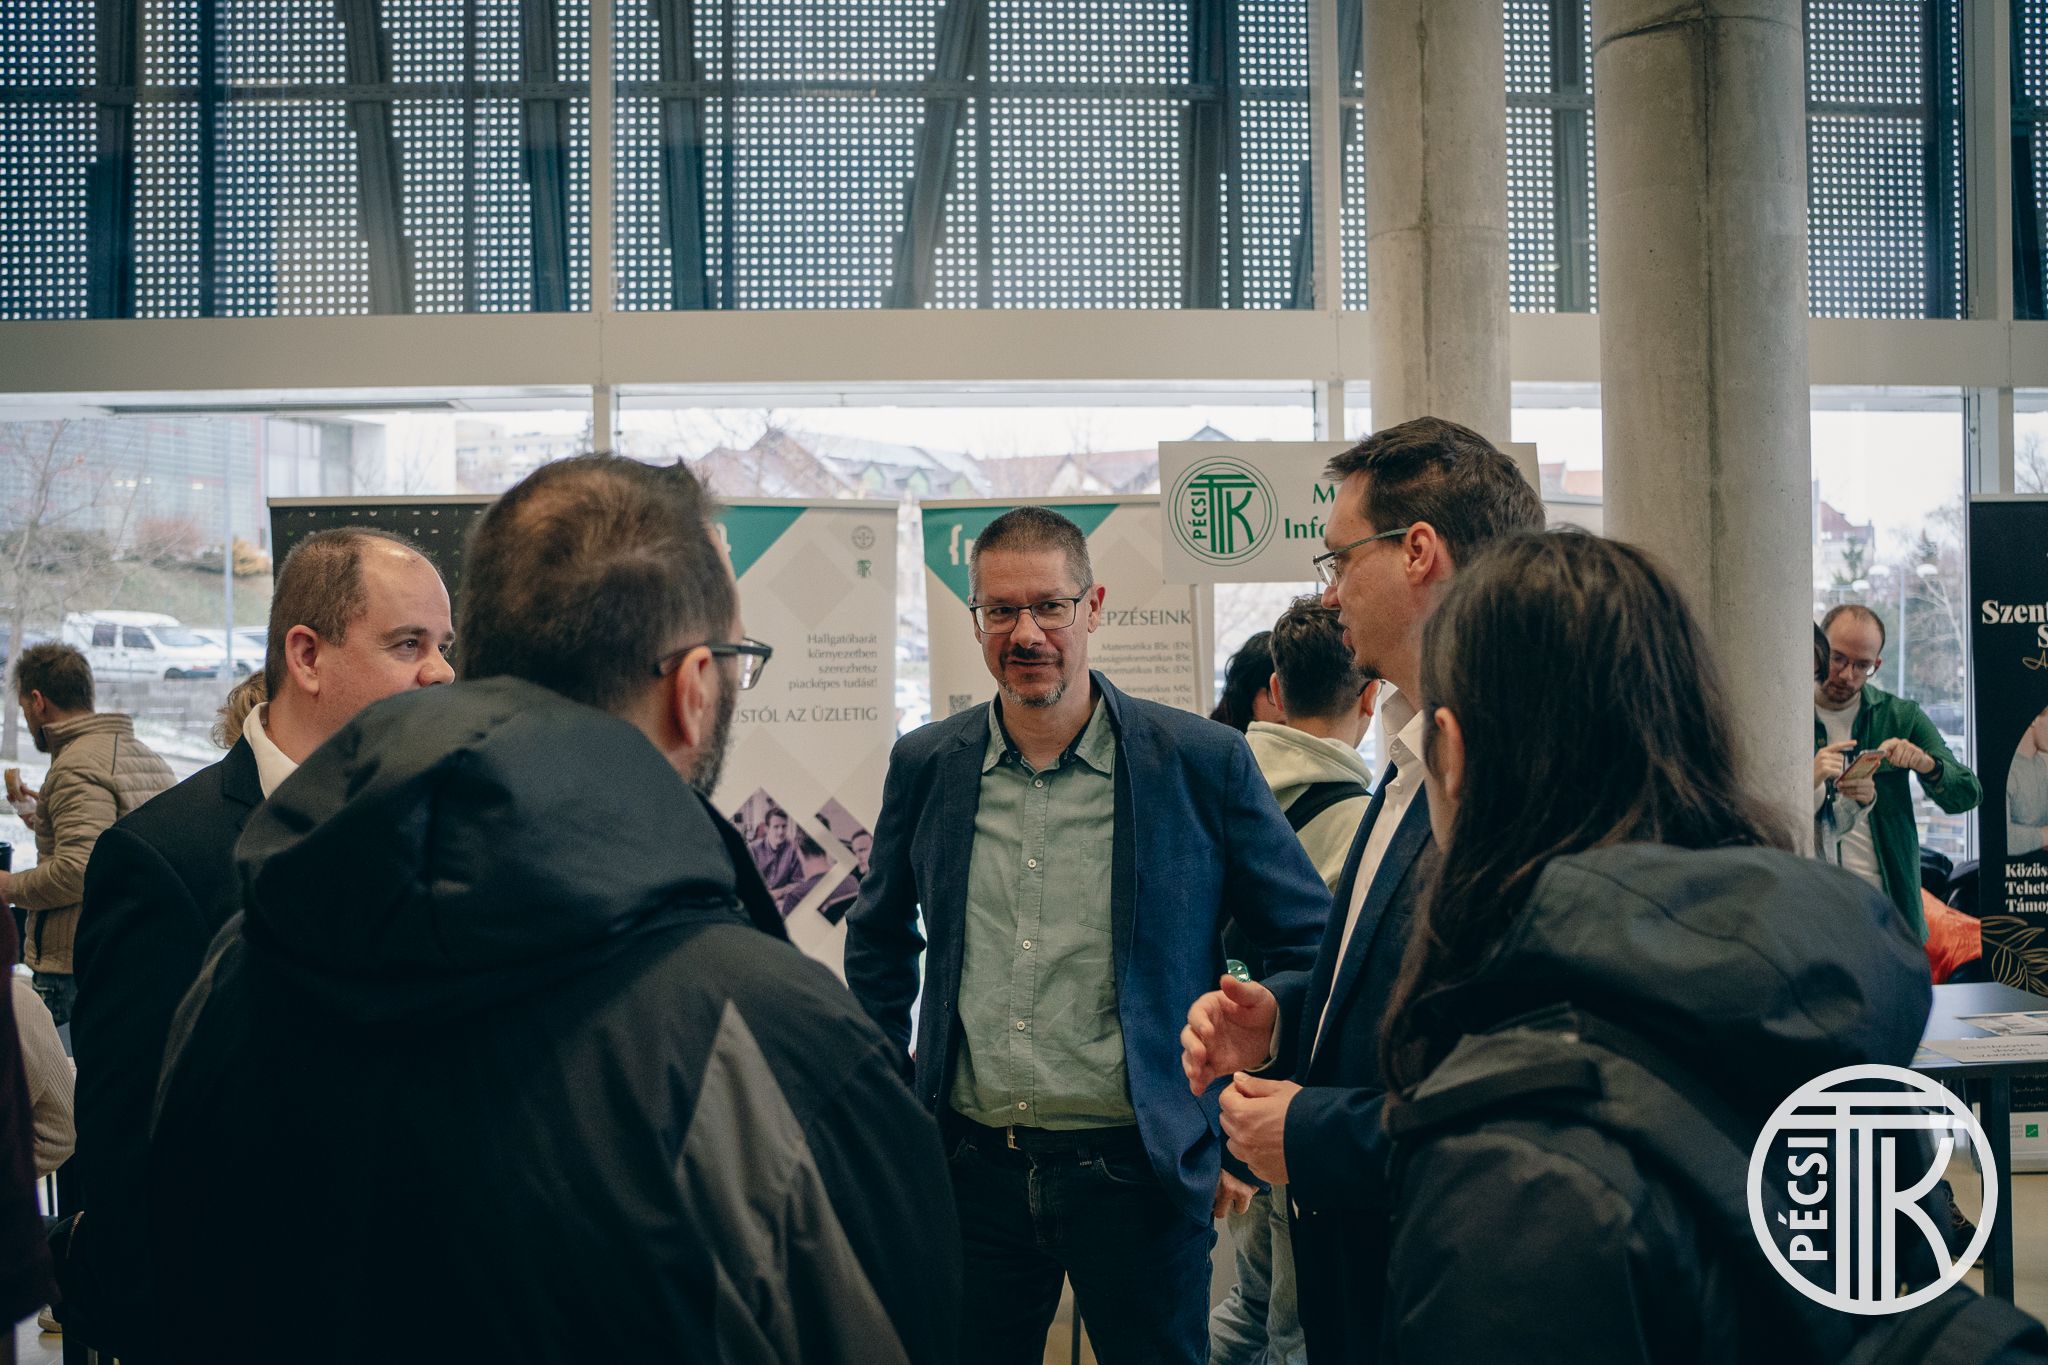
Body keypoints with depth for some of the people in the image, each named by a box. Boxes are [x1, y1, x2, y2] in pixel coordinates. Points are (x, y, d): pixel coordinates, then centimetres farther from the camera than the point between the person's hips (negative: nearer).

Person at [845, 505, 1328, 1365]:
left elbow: (1309, 946, 0)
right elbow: (878, 942, 18)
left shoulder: (1204, 763, -6)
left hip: (1139, 1170, -2)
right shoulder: (924, 764, 3)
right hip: (971, 1167, 3)